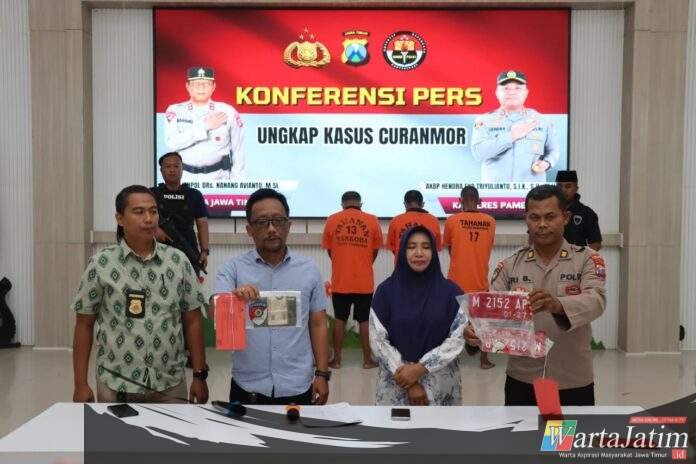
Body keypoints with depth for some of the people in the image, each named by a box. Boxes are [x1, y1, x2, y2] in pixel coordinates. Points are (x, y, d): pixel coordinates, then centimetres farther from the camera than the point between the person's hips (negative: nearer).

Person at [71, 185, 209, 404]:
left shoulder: (178, 261, 0)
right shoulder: (101, 264, -4)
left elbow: (192, 322, 3)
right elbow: (84, 325, 1)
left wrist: (199, 375, 1)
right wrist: (81, 384, 0)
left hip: (170, 385, 1)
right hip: (116, 385, -1)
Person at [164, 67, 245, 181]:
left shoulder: (227, 112, 2)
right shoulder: (175, 111, 4)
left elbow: (238, 152, 4)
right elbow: (172, 143, -12)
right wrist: (205, 127, -13)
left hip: (218, 178, -1)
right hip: (184, 177, 1)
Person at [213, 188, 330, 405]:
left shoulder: (309, 269, 3)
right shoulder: (233, 268, -2)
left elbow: (318, 324, 7)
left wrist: (322, 374, 2)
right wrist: (234, 297, -36)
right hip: (247, 387, -1)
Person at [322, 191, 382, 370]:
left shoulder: (332, 220, -2)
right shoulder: (372, 221, -3)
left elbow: (329, 250, 8)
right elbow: (375, 250, 6)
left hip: (340, 280, 1)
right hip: (365, 281, 0)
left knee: (339, 319, 12)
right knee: (365, 320, 9)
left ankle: (336, 359, 17)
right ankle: (367, 359, 14)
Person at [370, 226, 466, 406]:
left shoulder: (450, 291, -1)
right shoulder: (386, 290, -2)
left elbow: (459, 338, -6)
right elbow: (378, 340, -5)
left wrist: (421, 368, -14)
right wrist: (407, 377, -11)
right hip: (396, 383, 0)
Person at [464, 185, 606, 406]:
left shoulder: (587, 259, -3)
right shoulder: (509, 265, 3)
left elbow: (595, 301, -19)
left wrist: (557, 304, -40)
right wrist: (476, 329, -28)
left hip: (573, 382, -1)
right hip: (522, 381, 1)